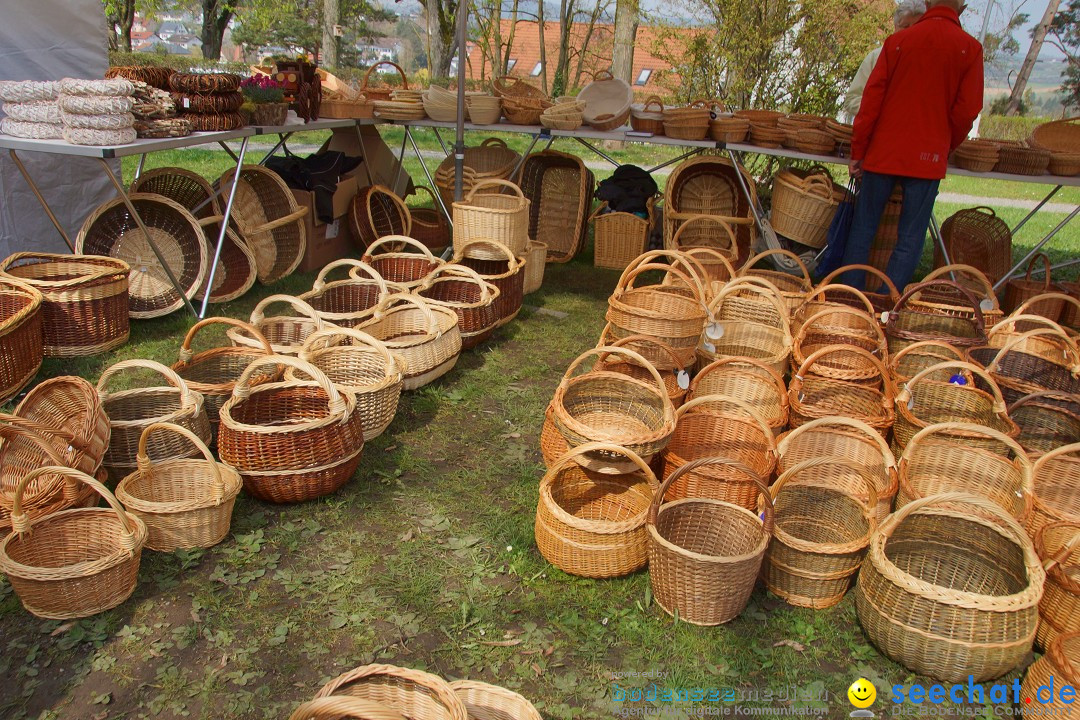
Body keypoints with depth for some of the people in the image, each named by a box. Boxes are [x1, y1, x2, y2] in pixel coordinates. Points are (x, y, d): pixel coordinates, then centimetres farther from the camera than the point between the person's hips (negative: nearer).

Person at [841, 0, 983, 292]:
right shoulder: (970, 48, -1)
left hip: (883, 153, 1)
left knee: (863, 229, 10)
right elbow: (966, 112, -3)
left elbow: (870, 100, -2)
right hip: (928, 158, -1)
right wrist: (946, 148, 13)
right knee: (909, 240, 4)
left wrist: (857, 152, 3)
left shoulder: (897, 41, 2)